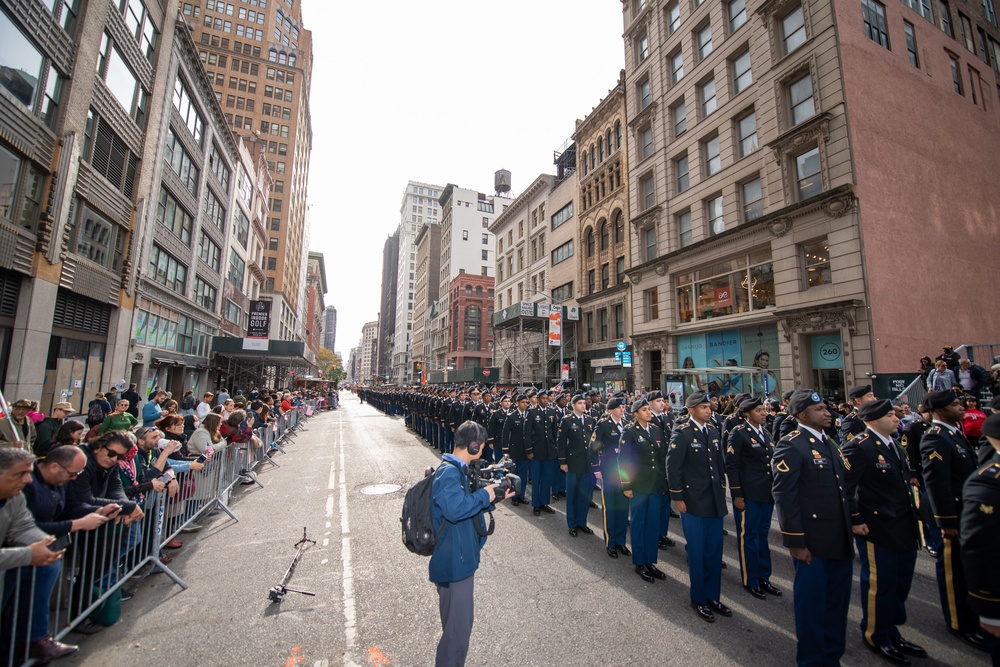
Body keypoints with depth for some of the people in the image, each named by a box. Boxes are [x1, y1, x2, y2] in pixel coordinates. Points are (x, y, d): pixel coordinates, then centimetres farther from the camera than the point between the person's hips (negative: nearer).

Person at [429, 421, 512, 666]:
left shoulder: (456, 470, 8)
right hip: (455, 561, -11)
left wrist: (494, 497, 4)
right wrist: (485, 495, -25)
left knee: (454, 622, 27)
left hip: (458, 558, 11)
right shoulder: (449, 472, -25)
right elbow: (455, 508, -39)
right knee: (459, 625, 3)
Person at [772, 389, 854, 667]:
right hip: (812, 542, -8)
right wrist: (795, 541, -19)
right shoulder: (790, 446, -17)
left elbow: (842, 486, 18)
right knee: (812, 603, 8)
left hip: (840, 541, 8)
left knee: (838, 602, 20)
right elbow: (784, 496, -19)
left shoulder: (829, 444, 11)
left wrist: (849, 528, 15)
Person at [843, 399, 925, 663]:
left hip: (904, 530, 9)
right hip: (876, 530, -8)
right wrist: (855, 520, -18)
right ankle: (876, 637, 26)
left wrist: (912, 519, 15)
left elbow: (903, 482, 18)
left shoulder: (894, 445, 9)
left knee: (900, 585, 18)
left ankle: (891, 633, 36)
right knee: (878, 585, 7)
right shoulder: (858, 447, -20)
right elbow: (845, 487, -21)